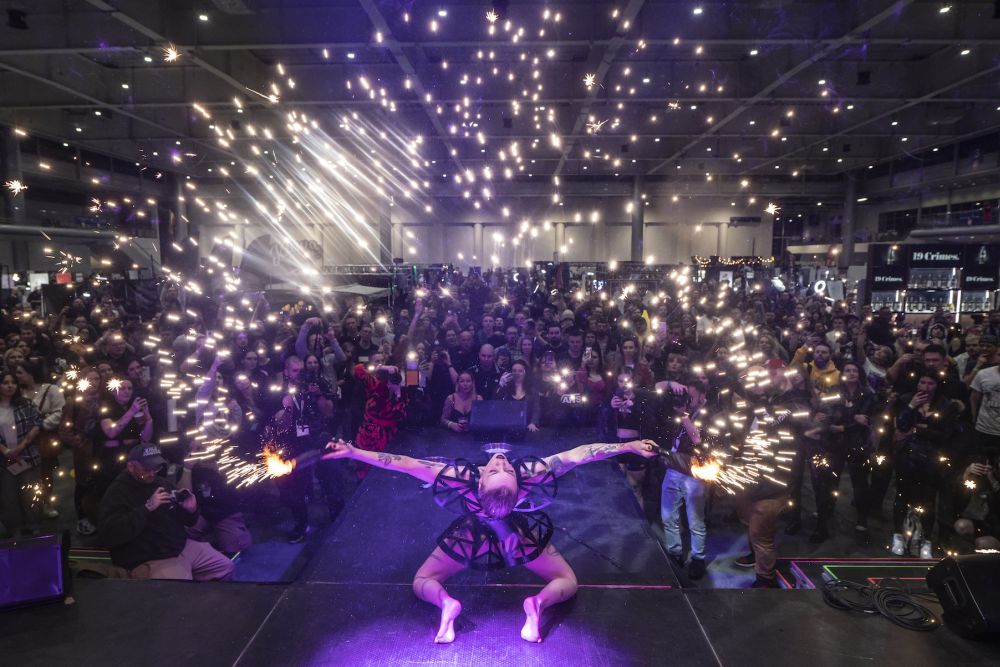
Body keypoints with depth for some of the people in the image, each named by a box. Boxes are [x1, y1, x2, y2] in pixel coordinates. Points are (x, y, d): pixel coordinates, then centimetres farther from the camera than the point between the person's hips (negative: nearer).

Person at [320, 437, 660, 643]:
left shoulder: (462, 477, -39)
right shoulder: (530, 473, -38)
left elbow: (403, 462, -33)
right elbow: (579, 453, -28)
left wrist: (352, 452, -24)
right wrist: (628, 446, -19)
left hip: (472, 537, 0)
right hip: (520, 536, 0)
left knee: (422, 582, 19)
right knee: (567, 583, 16)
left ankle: (446, 602, -16)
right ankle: (539, 602, -18)